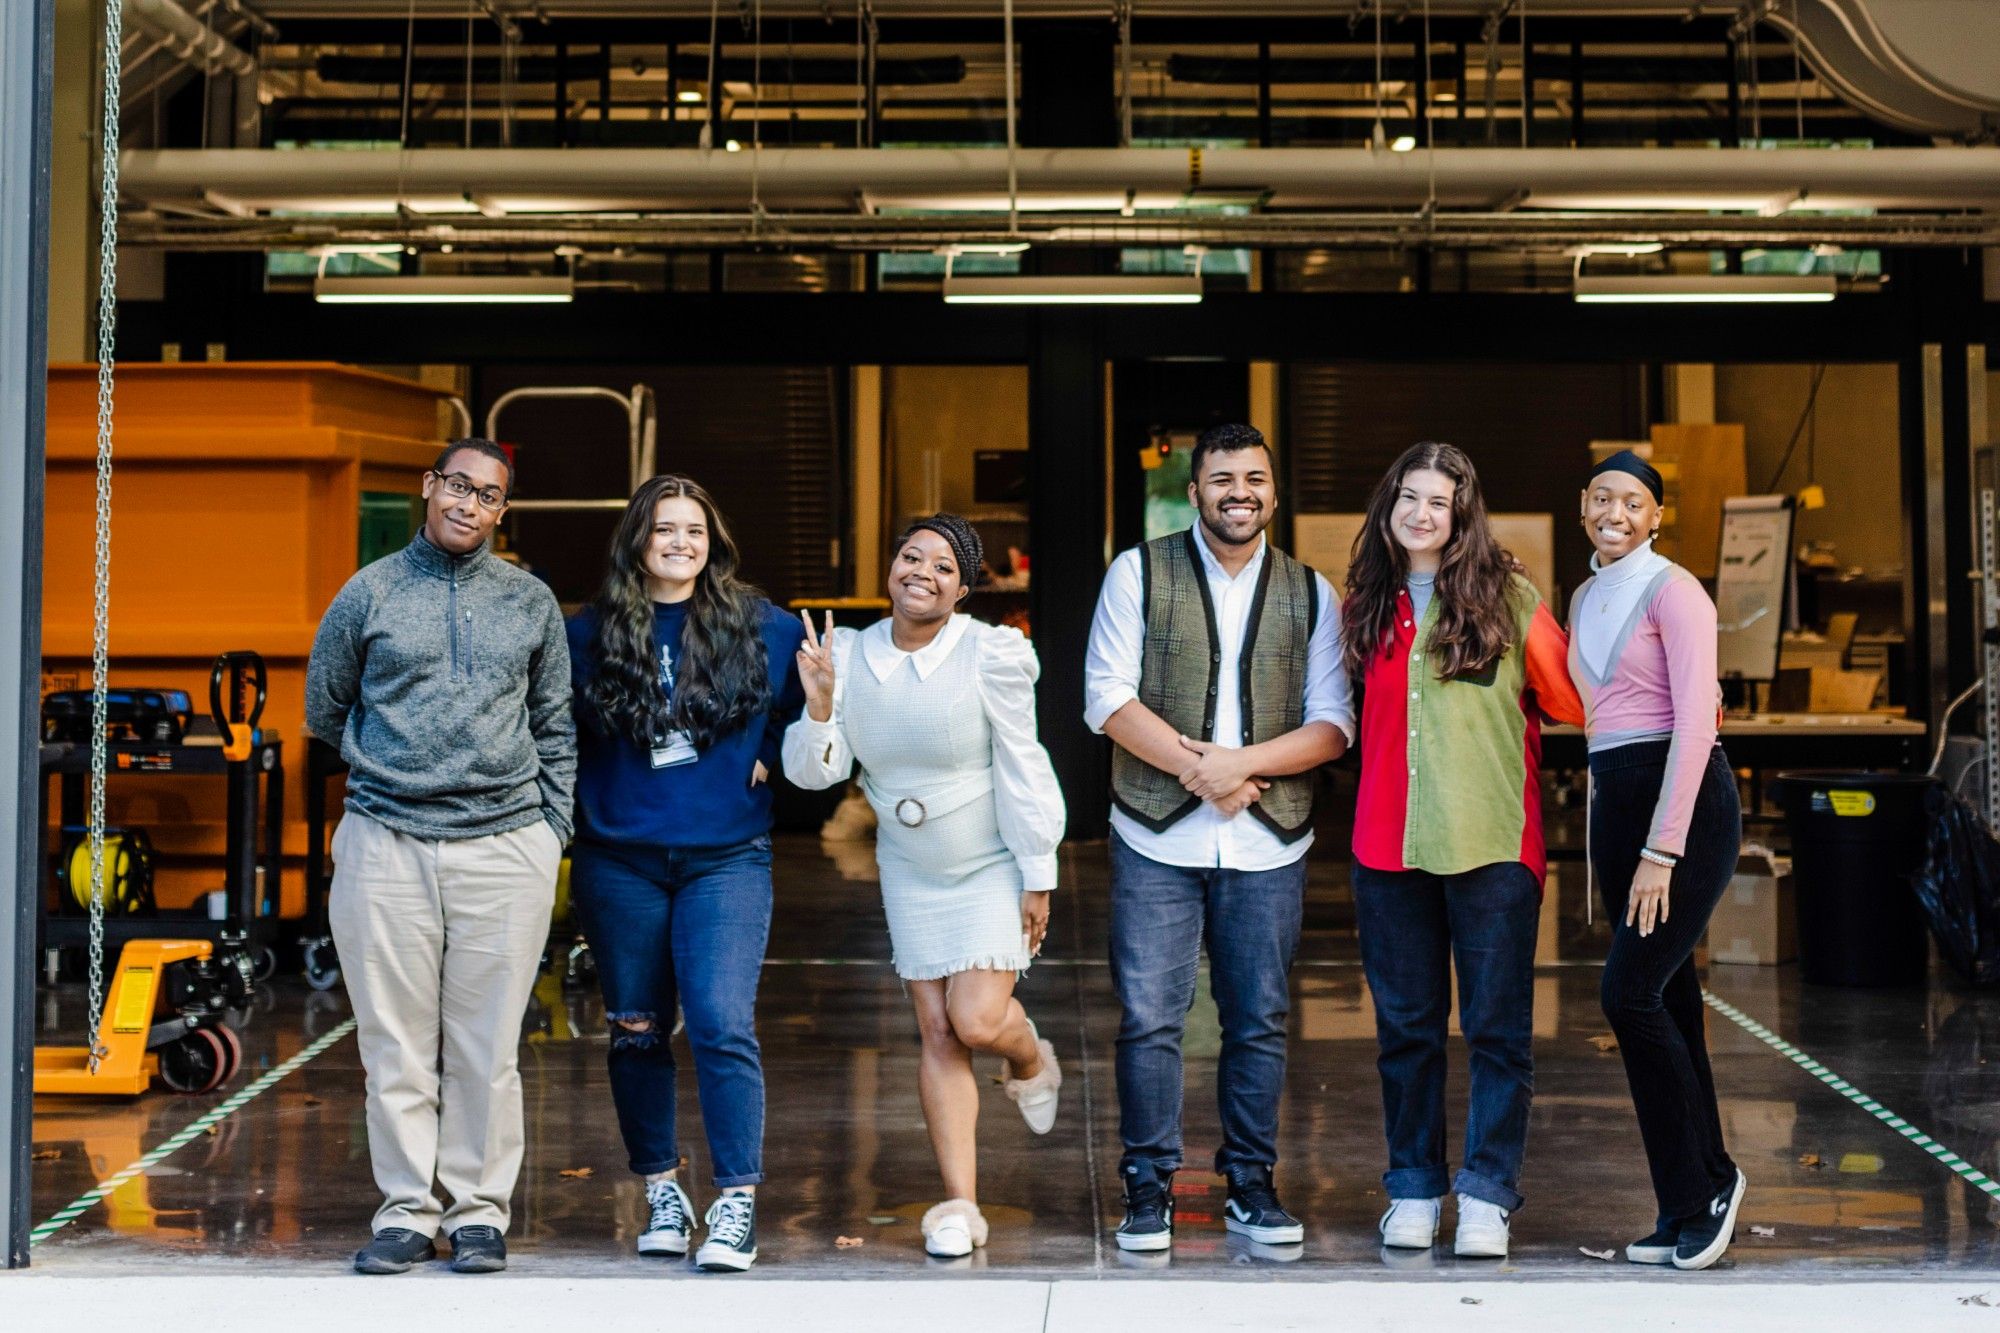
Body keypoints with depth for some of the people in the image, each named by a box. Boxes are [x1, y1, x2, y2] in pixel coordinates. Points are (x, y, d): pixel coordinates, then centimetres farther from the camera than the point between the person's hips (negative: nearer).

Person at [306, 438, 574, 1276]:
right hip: (386, 845, 0)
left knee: (487, 1049, 2)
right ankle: (405, 1211, 12)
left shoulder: (531, 602, 11)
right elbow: (325, 711, 17)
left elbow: (554, 729, 16)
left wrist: (550, 828, 9)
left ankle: (479, 1213, 12)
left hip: (505, 846, 0)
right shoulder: (370, 593, 7)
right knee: (396, 1048, 2)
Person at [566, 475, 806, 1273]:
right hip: (620, 862, 2)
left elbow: (814, 698, 16)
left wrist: (772, 753, 4)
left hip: (725, 859, -2)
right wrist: (583, 809, 1)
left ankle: (736, 1204, -9)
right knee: (636, 1031, 9)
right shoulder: (588, 635, 4)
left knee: (722, 1024, -14)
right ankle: (661, 1191, 24)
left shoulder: (762, 630, 3)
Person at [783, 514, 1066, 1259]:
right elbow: (815, 772, -4)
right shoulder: (847, 655, -5)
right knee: (937, 1036, 2)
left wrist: (1037, 879, -10)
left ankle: (1030, 1062, 24)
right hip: (912, 871, 4)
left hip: (994, 864, -4)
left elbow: (1020, 772, -13)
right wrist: (819, 705, -23)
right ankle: (960, 1204, 9)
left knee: (977, 1020, -14)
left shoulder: (989, 655, -17)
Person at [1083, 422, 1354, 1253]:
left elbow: (1332, 725, 2)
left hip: (1268, 844, 2)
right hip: (1157, 839, -2)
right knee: (1149, 1018, -1)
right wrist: (1200, 765, -13)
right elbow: (1107, 697, -5)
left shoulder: (1310, 593, 8)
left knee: (1260, 1021, 7)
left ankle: (1251, 1185, 19)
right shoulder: (1139, 573, 3)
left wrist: (1245, 762, -14)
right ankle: (1149, 1189, 10)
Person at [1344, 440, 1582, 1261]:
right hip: (1389, 846, 4)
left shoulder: (1506, 598, -1)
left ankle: (1487, 1197, 8)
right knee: (1405, 1028, 9)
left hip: (1492, 844, -4)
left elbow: (1567, 701, 4)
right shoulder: (1370, 606, 11)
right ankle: (1413, 1191, 19)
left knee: (1497, 1029, 0)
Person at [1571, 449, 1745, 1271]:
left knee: (1631, 993, -14)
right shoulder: (1584, 600, 16)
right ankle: (1688, 1209, 13)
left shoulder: (1673, 591, -7)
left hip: (1684, 802, -8)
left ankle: (1706, 1184, 2)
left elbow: (1694, 720, -14)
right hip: (1613, 802, 8)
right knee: (1667, 1000, 8)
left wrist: (1661, 850, -19)